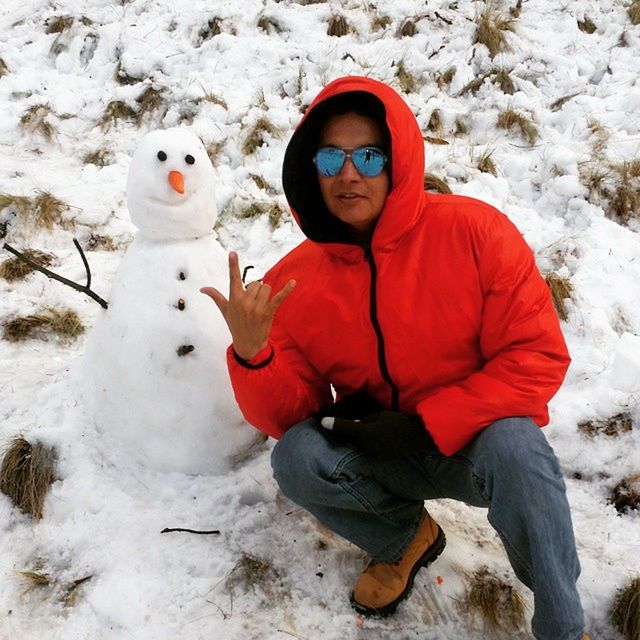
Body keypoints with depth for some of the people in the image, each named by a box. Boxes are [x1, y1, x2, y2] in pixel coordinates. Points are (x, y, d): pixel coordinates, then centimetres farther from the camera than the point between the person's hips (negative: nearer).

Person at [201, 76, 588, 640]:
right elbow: (286, 418, -7)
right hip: (374, 456, 3)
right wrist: (252, 354, -28)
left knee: (513, 446, -34)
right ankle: (404, 539, 6)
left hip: (473, 443, -2)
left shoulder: (473, 232, -16)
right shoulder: (292, 282, -9)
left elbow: (539, 356, -15)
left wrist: (426, 424, -21)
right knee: (297, 458, -25)